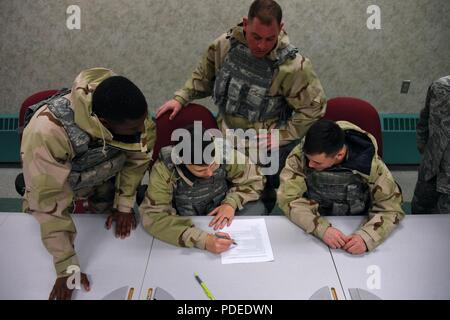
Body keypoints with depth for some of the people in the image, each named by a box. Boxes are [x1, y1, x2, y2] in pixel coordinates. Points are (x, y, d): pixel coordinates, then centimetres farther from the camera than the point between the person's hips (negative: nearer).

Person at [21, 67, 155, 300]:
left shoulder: (128, 109, -34)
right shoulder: (45, 133, -45)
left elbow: (140, 153, -16)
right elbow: (49, 203, -36)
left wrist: (124, 204, -10)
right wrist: (67, 267, -30)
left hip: (105, 179, 3)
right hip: (57, 181, -2)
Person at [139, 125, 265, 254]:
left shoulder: (224, 153, -24)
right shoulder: (164, 169, -29)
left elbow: (254, 179, -8)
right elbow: (153, 217, -35)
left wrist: (231, 203, -26)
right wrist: (202, 240, -44)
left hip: (220, 216, 2)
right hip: (186, 223, -2)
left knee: (256, 207, -23)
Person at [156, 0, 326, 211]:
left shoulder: (293, 65, -23)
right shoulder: (225, 45, -10)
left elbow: (314, 106, -12)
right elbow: (203, 77, 9)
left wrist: (284, 135, -13)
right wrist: (180, 98, 0)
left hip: (269, 148, -3)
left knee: (266, 201, 12)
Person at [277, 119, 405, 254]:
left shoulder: (369, 164, -20)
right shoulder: (300, 154, -20)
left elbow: (391, 207, -14)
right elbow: (288, 198, -19)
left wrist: (366, 237, -32)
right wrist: (322, 228, -34)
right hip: (312, 230, 0)